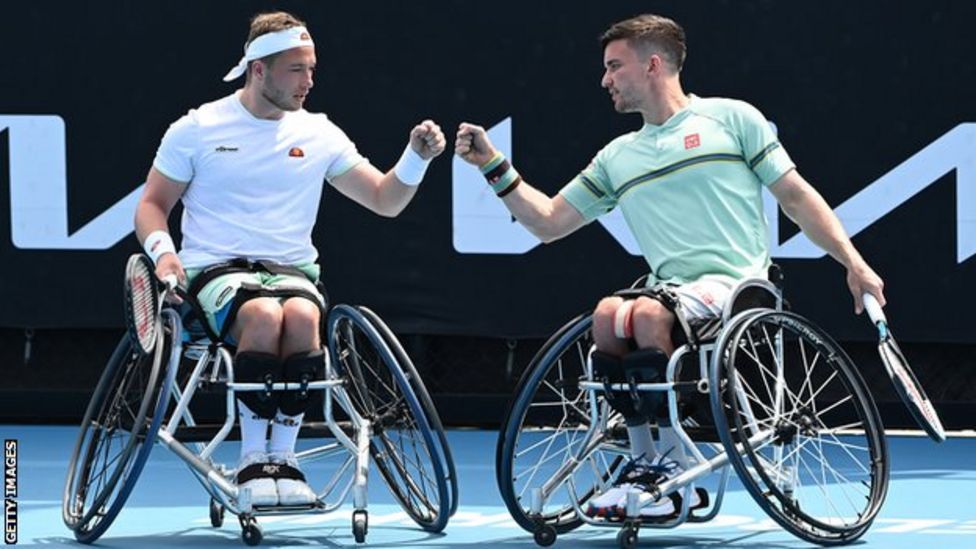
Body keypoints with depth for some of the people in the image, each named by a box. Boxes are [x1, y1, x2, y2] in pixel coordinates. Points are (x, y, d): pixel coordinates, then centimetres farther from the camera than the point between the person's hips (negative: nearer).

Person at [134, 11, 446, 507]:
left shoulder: (318, 134, 11)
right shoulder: (198, 128, 4)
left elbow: (384, 200, 14)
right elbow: (153, 204, 9)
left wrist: (417, 157, -4)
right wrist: (162, 250, -12)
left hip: (291, 270, 2)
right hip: (215, 270, -2)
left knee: (303, 316, -35)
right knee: (264, 314, -37)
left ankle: (283, 456, -23)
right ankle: (253, 459, -26)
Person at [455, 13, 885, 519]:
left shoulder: (732, 118, 8)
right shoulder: (617, 158, 21)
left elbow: (796, 197, 7)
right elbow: (548, 222, 23)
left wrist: (853, 263, 0)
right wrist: (494, 166, 14)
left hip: (735, 287, -4)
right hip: (671, 290, 4)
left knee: (649, 315, -34)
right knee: (607, 316, -29)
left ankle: (670, 468, -21)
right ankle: (645, 462, -18)